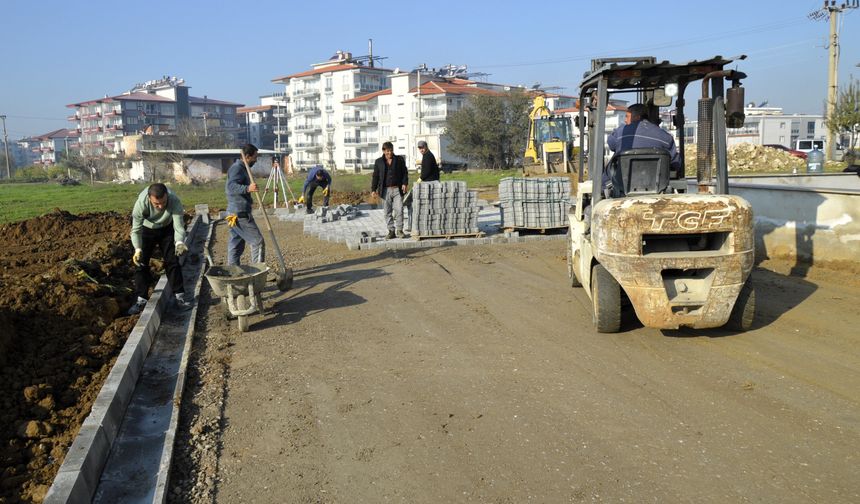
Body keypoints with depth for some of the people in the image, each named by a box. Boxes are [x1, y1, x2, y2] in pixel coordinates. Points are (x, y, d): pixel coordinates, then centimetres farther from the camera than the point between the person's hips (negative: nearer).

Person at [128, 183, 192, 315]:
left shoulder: (174, 201, -36)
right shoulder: (141, 203, -36)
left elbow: (179, 226, -34)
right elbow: (136, 230, -28)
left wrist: (179, 243, -54)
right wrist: (138, 249, -42)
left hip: (167, 229, 0)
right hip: (147, 229, 0)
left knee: (172, 261, -2)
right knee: (140, 262, -3)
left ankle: (179, 296, 7)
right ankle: (141, 299, 6)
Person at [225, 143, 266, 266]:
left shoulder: (241, 168, 20)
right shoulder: (237, 168, -13)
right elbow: (231, 186, -29)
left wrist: (248, 201, 42)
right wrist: (247, 188, -45)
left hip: (235, 214, 11)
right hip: (240, 214, -11)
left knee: (236, 245, 11)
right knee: (258, 242, -10)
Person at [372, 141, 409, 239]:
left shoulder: (399, 160, 6)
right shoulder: (379, 162, 7)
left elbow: (404, 173, 7)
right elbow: (375, 176, 8)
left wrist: (404, 183, -8)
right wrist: (373, 189, 3)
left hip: (397, 189, -1)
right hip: (385, 190, 1)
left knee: (399, 210, -8)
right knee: (388, 212, 3)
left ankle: (399, 230, 1)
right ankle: (391, 231, 10)